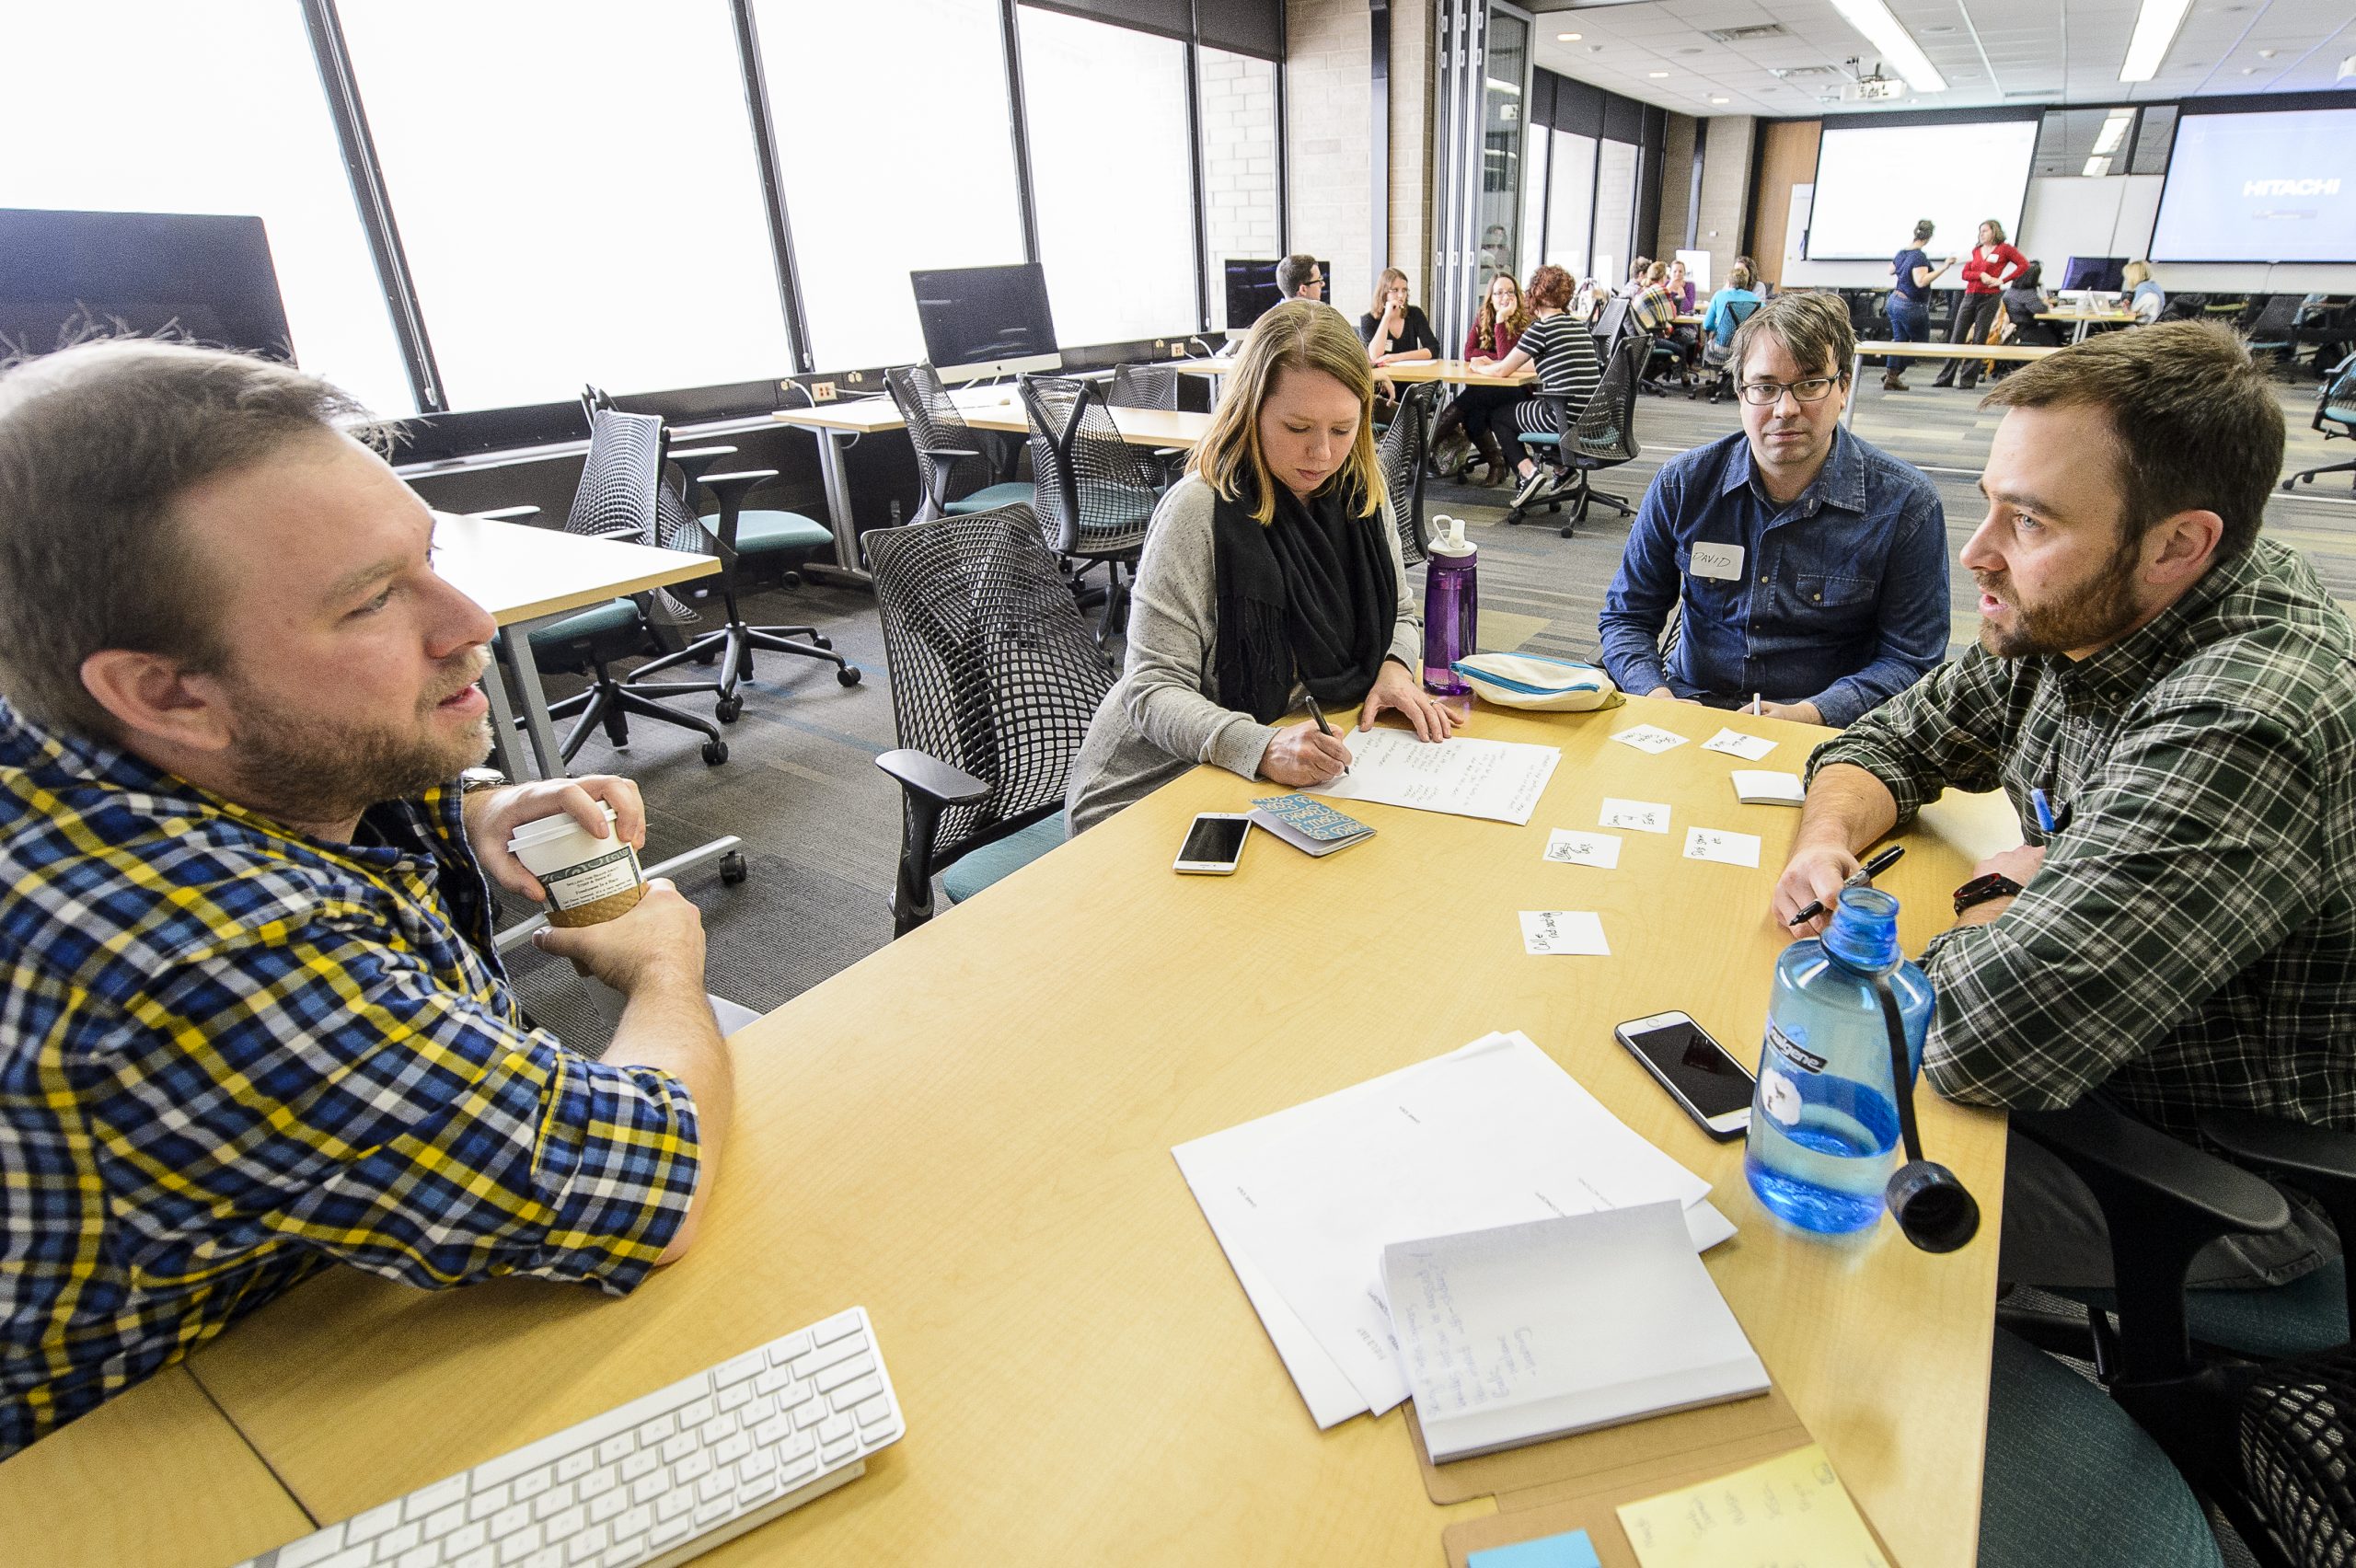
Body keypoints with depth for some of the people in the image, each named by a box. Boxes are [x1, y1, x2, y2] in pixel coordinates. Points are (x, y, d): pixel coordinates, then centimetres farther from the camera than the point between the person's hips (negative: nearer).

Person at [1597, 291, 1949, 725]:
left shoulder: (1905, 505, -3)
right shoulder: (1682, 484, 1)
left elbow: (1910, 660, -1)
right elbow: (1627, 615, 7)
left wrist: (1809, 715, -19)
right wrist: (1656, 695, -13)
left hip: (1823, 730, 0)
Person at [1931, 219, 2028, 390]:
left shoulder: (2004, 249, 1)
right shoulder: (1975, 250, 15)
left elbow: (2024, 264, -3)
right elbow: (1965, 274, 7)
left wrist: (2003, 280, -10)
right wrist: (1981, 275, -10)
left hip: (1989, 298, -4)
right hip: (1970, 297, 5)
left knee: (1979, 340, -2)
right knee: (1957, 337, 0)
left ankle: (1969, 380, 0)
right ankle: (1945, 378, 2)